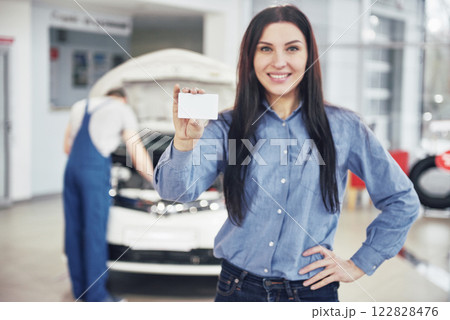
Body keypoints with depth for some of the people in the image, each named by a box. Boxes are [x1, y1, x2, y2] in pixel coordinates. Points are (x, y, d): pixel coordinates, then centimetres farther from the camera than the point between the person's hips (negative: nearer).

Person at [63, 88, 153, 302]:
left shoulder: (80, 106, 22)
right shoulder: (123, 110, 6)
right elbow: (137, 152, 5)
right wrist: (155, 181, 13)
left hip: (71, 169, 6)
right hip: (95, 170, -6)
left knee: (74, 230, 10)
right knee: (95, 232, -2)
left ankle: (79, 289, 19)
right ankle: (96, 294, 2)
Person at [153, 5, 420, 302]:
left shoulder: (343, 127, -4)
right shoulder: (228, 127, -2)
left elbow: (402, 201, 4)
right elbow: (179, 189, -17)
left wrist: (360, 264, 2)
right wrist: (184, 141, -35)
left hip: (311, 291, -1)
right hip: (238, 287, 1)